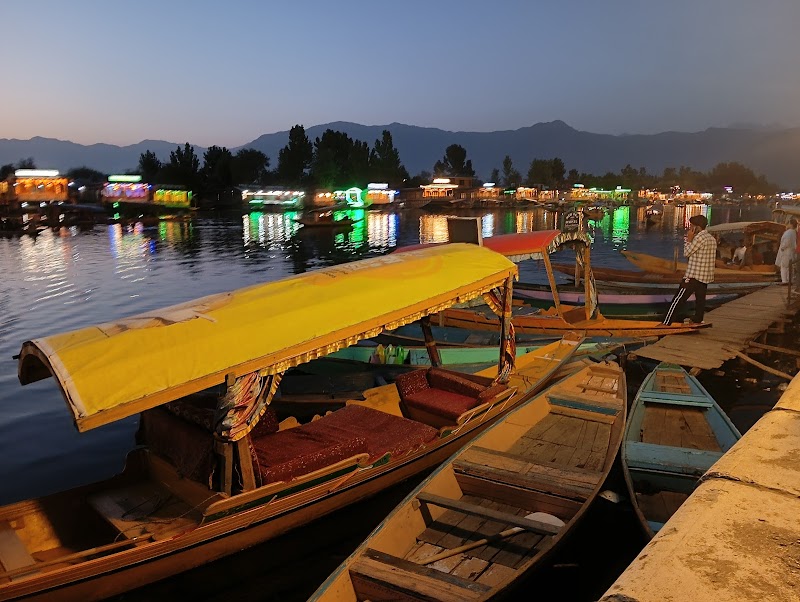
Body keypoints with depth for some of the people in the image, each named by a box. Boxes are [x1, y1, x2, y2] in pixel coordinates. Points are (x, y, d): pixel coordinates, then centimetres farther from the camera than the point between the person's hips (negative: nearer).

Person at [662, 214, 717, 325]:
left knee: (678, 299, -7)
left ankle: (666, 323, -7)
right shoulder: (712, 239, 13)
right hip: (706, 275, 9)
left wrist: (689, 239, -1)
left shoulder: (699, 238, -16)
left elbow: (687, 253, -9)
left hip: (694, 275, -9)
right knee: (700, 298, 15)